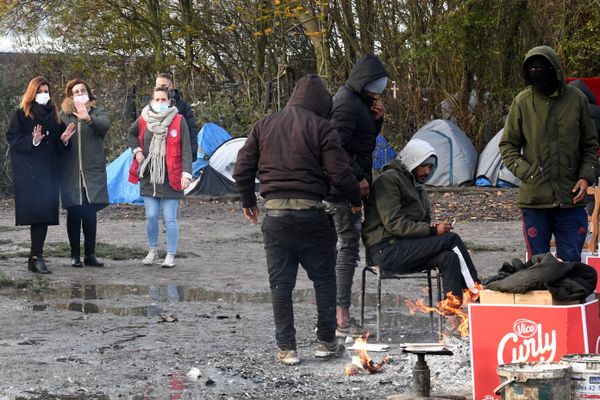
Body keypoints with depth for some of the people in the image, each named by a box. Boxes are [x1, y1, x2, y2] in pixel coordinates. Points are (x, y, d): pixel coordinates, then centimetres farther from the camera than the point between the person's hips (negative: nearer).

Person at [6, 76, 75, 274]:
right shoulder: (22, 115, 2)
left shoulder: (53, 115, 17)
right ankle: (36, 257, -13)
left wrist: (64, 139, -2)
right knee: (36, 212, -13)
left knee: (45, 213, 0)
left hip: (49, 172, 5)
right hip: (29, 172, -5)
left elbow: (59, 146, 20)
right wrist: (33, 140, -20)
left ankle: (36, 257, 4)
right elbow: (12, 139, -6)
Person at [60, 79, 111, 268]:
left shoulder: (97, 112, 6)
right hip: (70, 172, 0)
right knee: (74, 214, 1)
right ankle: (75, 254, 8)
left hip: (92, 172, 0)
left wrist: (88, 119, -34)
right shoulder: (63, 115, 9)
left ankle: (90, 254, 5)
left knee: (90, 213, -2)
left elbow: (105, 124, -16)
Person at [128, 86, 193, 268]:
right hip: (149, 177, 3)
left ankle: (171, 255, 7)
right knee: (151, 216, 4)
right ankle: (152, 251, 22)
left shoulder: (178, 121, -5)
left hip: (170, 178, -3)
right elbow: (131, 134, 24)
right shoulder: (144, 119, 4)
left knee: (169, 219, -2)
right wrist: (137, 151, 7)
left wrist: (186, 174, -15)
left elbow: (186, 150, -7)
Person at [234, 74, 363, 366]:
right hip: (310, 214, -3)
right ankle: (326, 342, 15)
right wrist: (355, 199, 10)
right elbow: (339, 172, -8)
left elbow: (242, 169, 11)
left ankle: (286, 348, 8)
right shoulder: (321, 128, -3)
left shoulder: (264, 126, 10)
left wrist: (247, 201, 25)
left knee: (280, 283, 8)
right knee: (324, 277, 12)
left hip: (274, 214, 3)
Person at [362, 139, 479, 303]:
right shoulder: (389, 180, -7)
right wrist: (433, 230, -17)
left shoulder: (417, 187, 23)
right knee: (452, 239, -16)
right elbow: (393, 224, -16)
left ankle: (454, 305, -28)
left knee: (448, 258, -19)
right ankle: (474, 289, -10)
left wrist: (434, 227, 1)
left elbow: (424, 222, 27)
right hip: (385, 251, -9)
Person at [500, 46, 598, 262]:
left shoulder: (576, 99, 3)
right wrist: (525, 172, -8)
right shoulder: (522, 102, 0)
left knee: (571, 262, 4)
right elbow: (508, 146, 7)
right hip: (534, 198, 0)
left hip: (571, 198, 1)